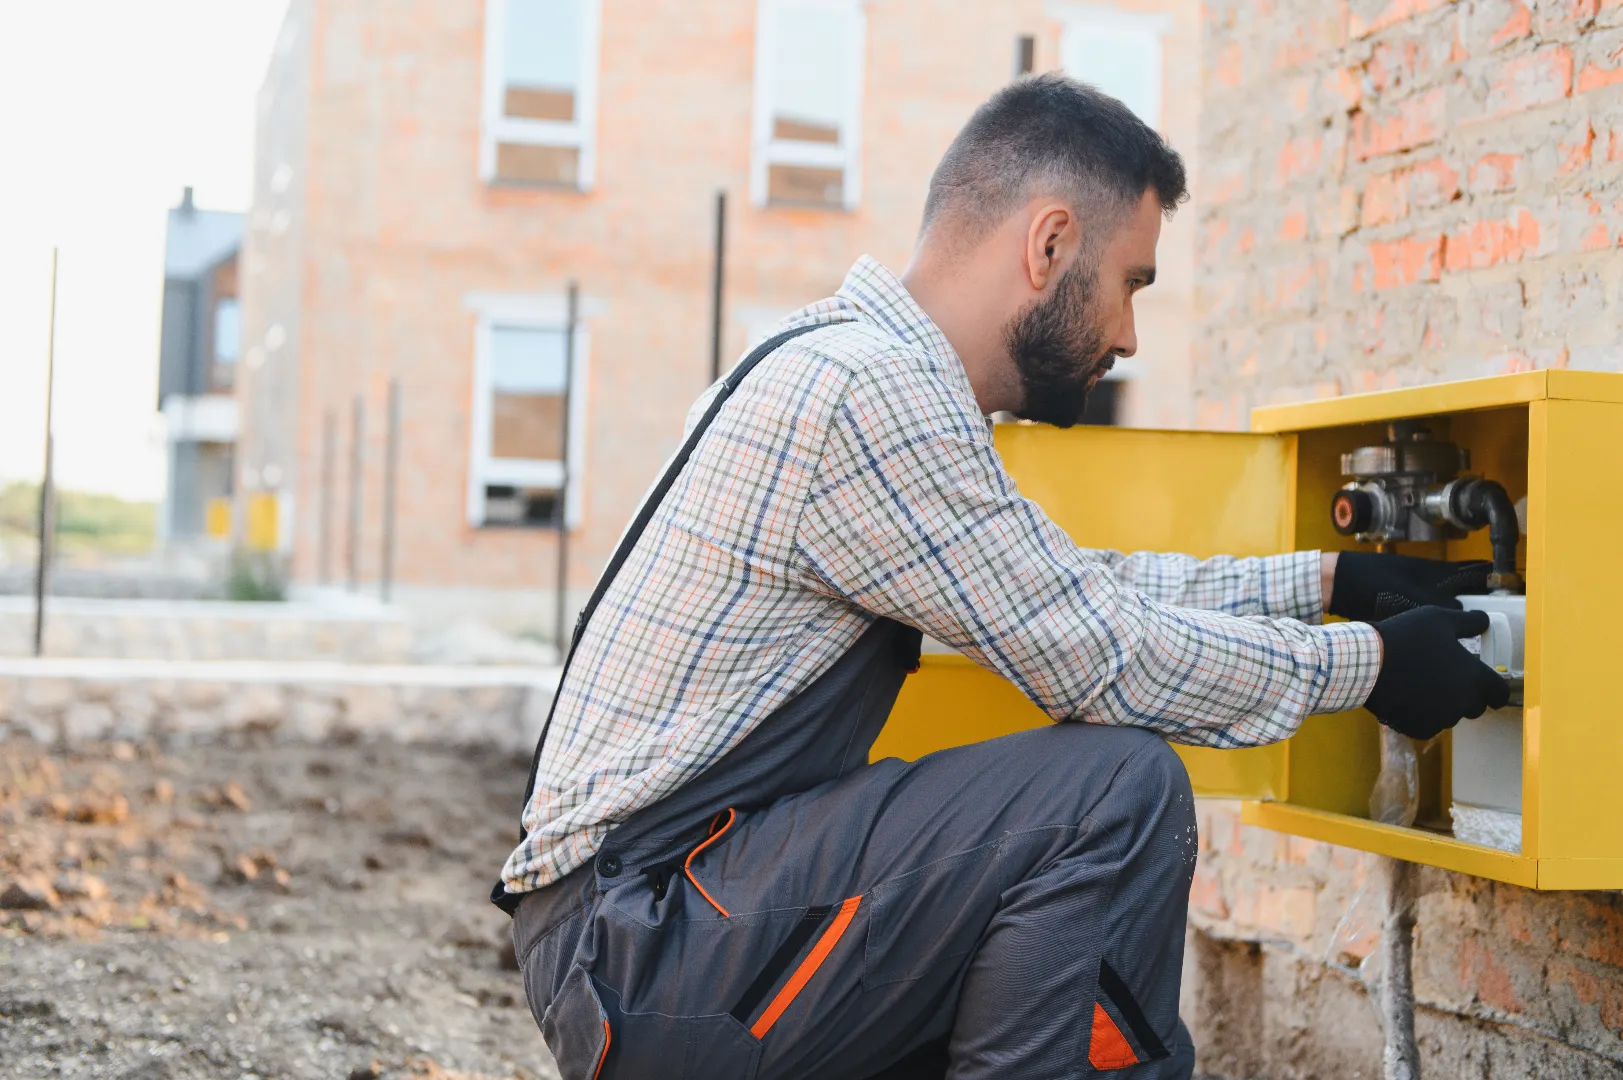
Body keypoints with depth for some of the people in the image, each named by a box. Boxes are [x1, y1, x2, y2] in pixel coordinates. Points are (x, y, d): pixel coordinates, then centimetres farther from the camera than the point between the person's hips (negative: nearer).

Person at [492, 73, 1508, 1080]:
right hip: (634, 948, -10)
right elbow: (1104, 661, -16)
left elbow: (1086, 583, 20)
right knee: (1121, 789, -20)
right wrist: (1367, 662, -3)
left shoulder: (876, 364, 13)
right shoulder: (865, 385, -18)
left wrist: (1332, 580, 19)